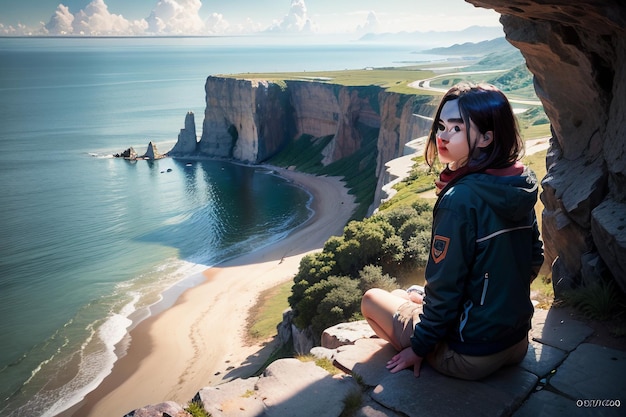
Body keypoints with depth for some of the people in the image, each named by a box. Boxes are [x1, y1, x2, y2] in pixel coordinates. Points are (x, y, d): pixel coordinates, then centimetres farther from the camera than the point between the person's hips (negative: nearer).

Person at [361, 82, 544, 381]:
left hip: (471, 356, -8)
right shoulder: (521, 188, -4)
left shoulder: (460, 199, -26)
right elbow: (534, 259, 9)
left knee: (372, 299, 12)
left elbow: (445, 288, -22)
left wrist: (419, 347, -7)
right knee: (406, 295, 28)